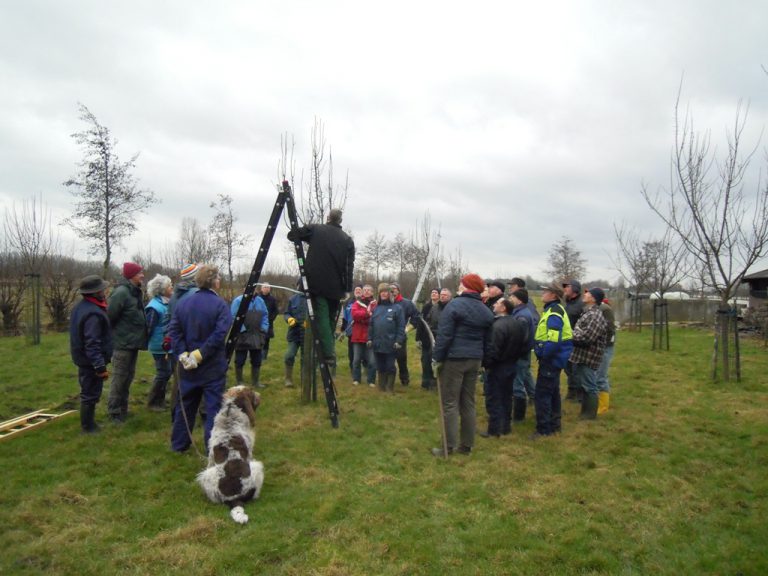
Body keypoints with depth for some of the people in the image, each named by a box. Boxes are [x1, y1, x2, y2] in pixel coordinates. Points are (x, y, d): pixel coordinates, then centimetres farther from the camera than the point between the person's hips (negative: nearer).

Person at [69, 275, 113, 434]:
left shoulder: (81, 306, 7)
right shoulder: (93, 313, -26)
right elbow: (92, 344, -29)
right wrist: (100, 366, -26)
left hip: (84, 359, 10)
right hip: (91, 362, -10)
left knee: (88, 393, 21)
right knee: (91, 394, 3)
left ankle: (89, 423, 34)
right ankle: (88, 426, 15)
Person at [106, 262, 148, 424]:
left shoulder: (136, 292, 11)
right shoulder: (121, 293, -18)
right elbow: (110, 316, -20)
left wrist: (141, 336, 14)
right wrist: (113, 336, -10)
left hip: (133, 342, 9)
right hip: (123, 343, -9)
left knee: (128, 377, 17)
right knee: (119, 378, 0)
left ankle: (123, 409, 28)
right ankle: (114, 412, 10)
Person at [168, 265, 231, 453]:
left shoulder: (183, 303, 3)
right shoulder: (220, 304, -13)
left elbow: (174, 331, -4)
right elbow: (219, 335, -23)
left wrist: (183, 354, -8)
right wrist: (200, 354, -18)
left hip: (188, 366, 5)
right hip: (213, 367, -5)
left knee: (185, 405, 18)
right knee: (214, 407, 3)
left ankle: (179, 444, 30)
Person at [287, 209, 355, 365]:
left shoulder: (315, 229, 2)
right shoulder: (347, 240, 5)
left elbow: (292, 235, 7)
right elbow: (349, 267, 0)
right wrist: (347, 289, 3)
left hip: (316, 283, -2)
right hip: (335, 287, 2)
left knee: (322, 317, -2)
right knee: (331, 318, 15)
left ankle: (329, 354, -12)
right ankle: (329, 351, 18)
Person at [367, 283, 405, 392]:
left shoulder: (397, 308, -2)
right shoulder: (375, 308, 13)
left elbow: (401, 326, -7)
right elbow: (371, 325, 12)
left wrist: (399, 341, -14)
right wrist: (369, 339, 4)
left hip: (391, 344, -4)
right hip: (377, 343, 4)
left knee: (390, 367, 3)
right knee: (380, 367, 12)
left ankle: (390, 388, 15)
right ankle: (381, 387, 23)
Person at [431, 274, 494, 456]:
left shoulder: (455, 305, -11)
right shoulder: (486, 311, 11)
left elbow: (444, 335, -16)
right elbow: (487, 340, 13)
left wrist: (437, 358, -11)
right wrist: (480, 360, 19)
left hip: (453, 359, -7)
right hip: (474, 360, 7)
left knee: (450, 403, 0)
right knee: (468, 403, 13)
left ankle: (449, 446, 4)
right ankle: (466, 445, 20)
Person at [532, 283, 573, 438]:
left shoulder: (553, 313, -22)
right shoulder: (553, 309, 12)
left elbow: (554, 340, -32)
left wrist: (542, 355, -21)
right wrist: (544, 354, 15)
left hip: (551, 359, -11)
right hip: (553, 358, 11)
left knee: (542, 394, -5)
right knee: (552, 392, 18)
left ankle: (544, 429, 2)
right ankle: (554, 424, 30)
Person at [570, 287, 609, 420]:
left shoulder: (595, 316, -20)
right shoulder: (589, 312, 13)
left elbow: (585, 337, -26)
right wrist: (572, 334, 3)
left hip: (588, 358, -10)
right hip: (581, 356, 10)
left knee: (589, 387, 2)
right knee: (583, 385, 18)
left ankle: (590, 414, 14)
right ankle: (585, 411, 30)